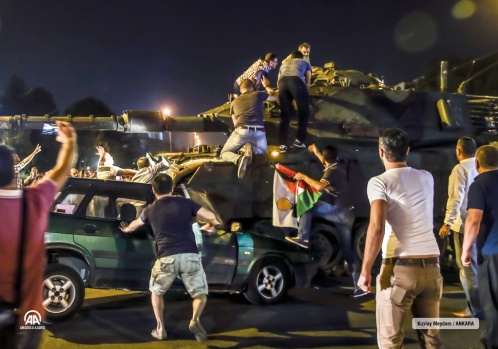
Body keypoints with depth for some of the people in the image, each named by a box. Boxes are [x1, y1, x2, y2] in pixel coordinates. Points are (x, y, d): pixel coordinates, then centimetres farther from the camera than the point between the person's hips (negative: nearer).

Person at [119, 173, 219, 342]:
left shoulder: (150, 210, 18)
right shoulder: (185, 203, 11)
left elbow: (135, 225, 39)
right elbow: (211, 217, 5)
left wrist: (126, 229, 63)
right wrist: (213, 223, 31)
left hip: (166, 258, 1)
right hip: (190, 256, -1)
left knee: (156, 291, 27)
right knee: (200, 293, 16)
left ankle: (160, 328, 19)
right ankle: (195, 320, -11)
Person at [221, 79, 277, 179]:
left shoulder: (234, 101, 23)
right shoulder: (258, 94, 18)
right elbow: (275, 98, 36)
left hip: (241, 131, 0)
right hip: (258, 132, 1)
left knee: (224, 153, 17)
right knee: (263, 151, 31)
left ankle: (239, 158, -21)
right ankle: (252, 149, -8)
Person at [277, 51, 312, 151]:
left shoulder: (284, 63, 41)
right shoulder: (305, 63, 33)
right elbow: (308, 81, 26)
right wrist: (304, 92, 40)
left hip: (282, 82, 3)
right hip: (296, 81, -3)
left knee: (285, 114, 10)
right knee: (304, 113, 11)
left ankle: (283, 144, 5)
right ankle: (299, 140, 7)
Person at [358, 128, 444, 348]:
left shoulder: (379, 182, -6)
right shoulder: (426, 178, 11)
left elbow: (377, 228, -19)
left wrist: (365, 270, -13)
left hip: (400, 268, -5)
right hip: (431, 267, 5)